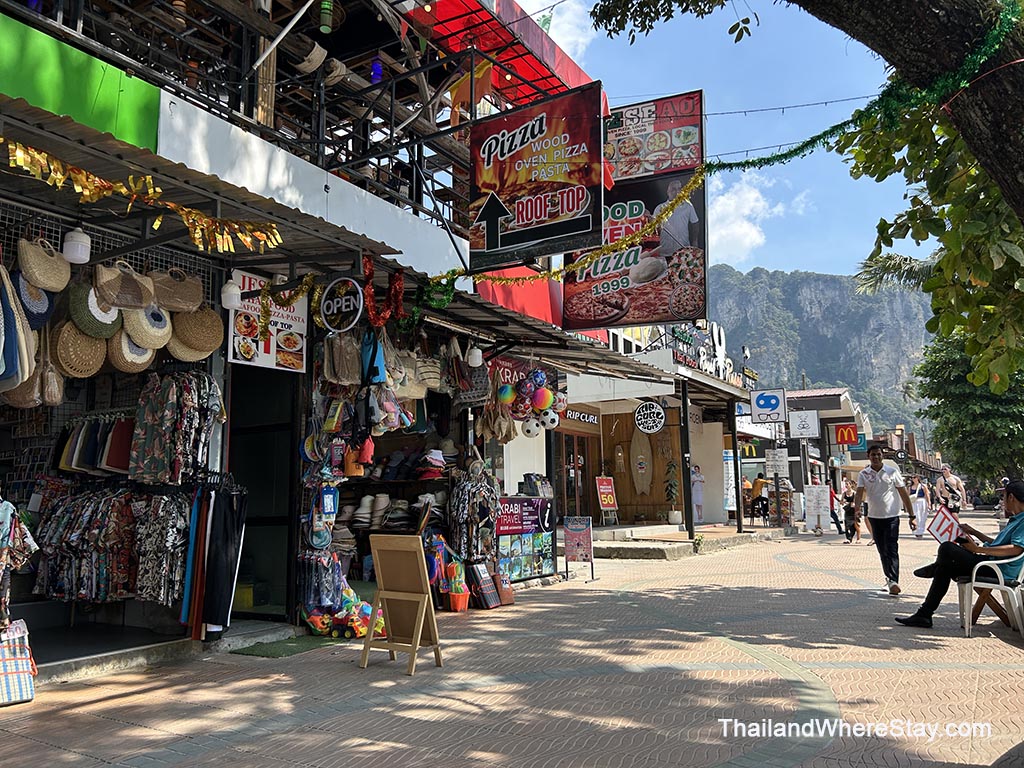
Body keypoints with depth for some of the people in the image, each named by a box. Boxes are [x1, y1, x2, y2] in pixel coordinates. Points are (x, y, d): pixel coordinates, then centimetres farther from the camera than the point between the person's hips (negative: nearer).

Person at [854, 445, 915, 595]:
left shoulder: (892, 472, -2)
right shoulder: (864, 474, 2)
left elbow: (904, 494, 0)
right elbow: (859, 493, -8)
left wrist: (911, 515, -2)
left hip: (891, 516, -3)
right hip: (874, 516, 3)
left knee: (891, 549, -11)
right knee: (882, 550, 11)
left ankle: (893, 581, -16)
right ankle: (889, 578, 24)